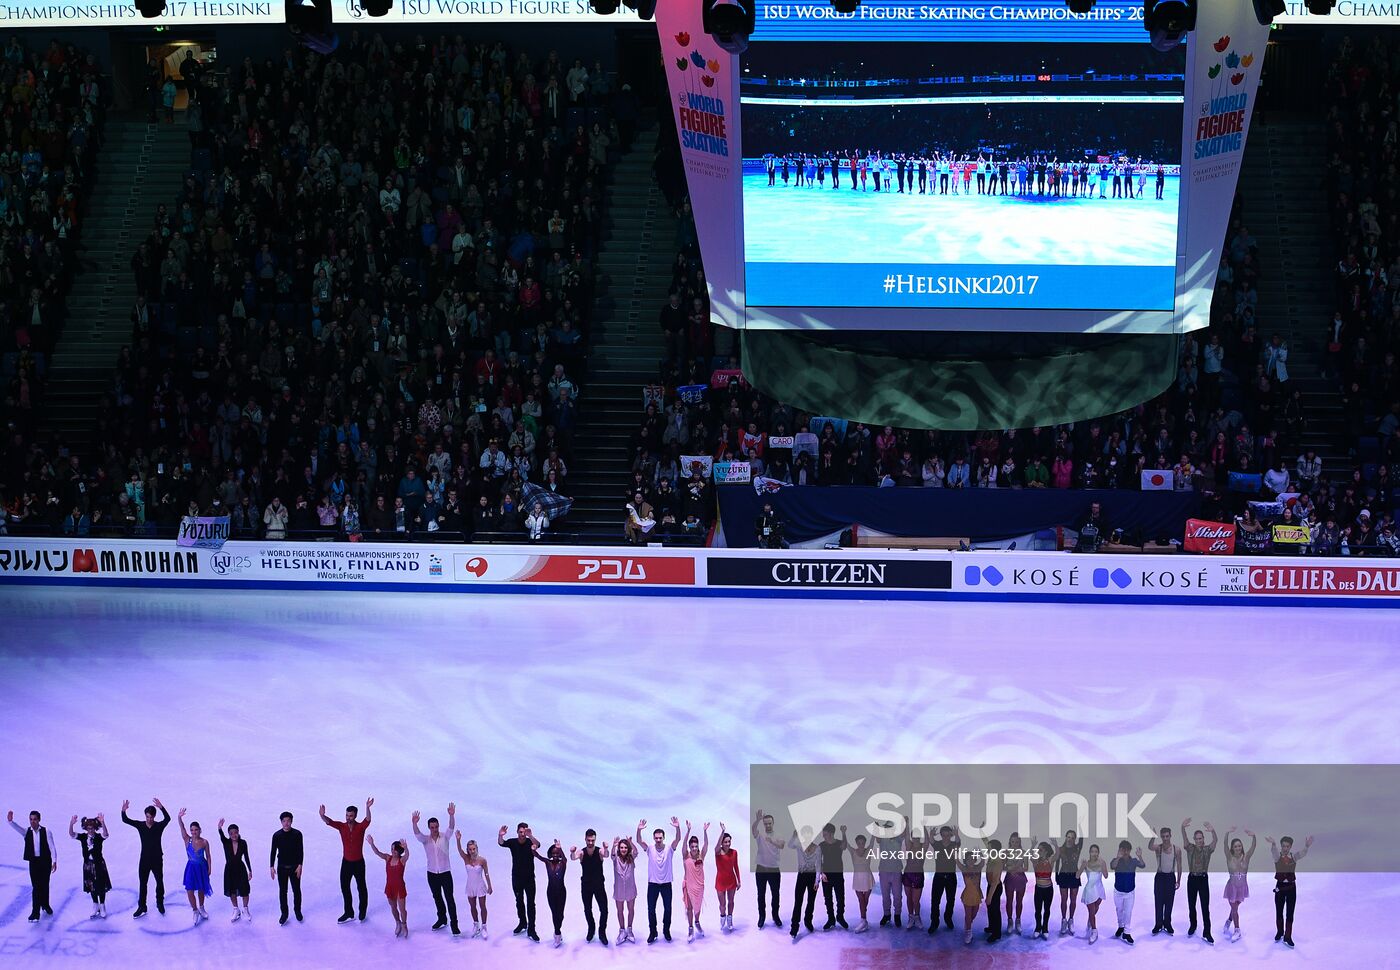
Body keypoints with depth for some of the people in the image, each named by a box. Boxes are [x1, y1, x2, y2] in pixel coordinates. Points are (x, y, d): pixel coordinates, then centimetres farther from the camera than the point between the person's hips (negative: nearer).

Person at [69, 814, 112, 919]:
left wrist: (103, 823, -53)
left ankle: (102, 908, 17)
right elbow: (71, 834, -16)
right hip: (88, 864, 4)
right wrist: (71, 824, -37)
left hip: (99, 864, -4)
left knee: (101, 886, 4)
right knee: (91, 886, 15)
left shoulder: (99, 837, -13)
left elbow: (106, 835, -35)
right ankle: (95, 907, 29)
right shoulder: (83, 837, -4)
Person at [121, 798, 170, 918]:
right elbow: (125, 820, -10)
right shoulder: (140, 825, -3)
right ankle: (141, 907, 10)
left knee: (160, 882, 10)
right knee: (142, 884, 5)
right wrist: (123, 811, -31)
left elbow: (167, 818, -28)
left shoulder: (159, 826, -9)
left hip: (157, 859, -1)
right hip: (144, 859, 1)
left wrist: (161, 808, -45)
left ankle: (160, 904, 27)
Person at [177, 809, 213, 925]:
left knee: (201, 889, 16)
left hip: (202, 867, 0)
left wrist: (209, 868, 2)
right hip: (191, 867, 0)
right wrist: (179, 818, -41)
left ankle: (201, 908, 38)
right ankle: (195, 912, 8)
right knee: (190, 890, -7)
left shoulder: (204, 842, -10)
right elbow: (182, 828, -25)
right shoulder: (187, 840, -11)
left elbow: (208, 855, 0)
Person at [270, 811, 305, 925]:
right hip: (282, 867, 1)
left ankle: (297, 911, 25)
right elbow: (273, 852, 0)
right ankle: (284, 913, 16)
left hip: (294, 867, -1)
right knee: (282, 891, 6)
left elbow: (301, 851, -5)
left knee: (296, 890, 8)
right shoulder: (277, 835, -4)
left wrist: (300, 865, -11)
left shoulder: (297, 834, -8)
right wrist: (271, 866, -5)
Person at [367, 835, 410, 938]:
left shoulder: (402, 860, -17)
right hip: (389, 886, 4)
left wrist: (405, 848, -64)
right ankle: (398, 923, 44)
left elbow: (407, 854, -40)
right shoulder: (388, 858, -7)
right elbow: (377, 852, -21)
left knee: (402, 908, 6)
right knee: (393, 907, 20)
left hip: (400, 887, -4)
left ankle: (404, 926, 31)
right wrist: (371, 844, -42)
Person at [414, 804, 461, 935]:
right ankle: (442, 919, 34)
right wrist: (414, 823, -45)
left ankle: (454, 924, -4)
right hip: (432, 874, 3)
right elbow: (417, 833, -23)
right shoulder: (426, 839, -3)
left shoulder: (445, 837, -6)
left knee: (449, 898, -6)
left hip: (445, 873, -3)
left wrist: (451, 815, -44)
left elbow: (451, 827, -23)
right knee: (437, 898, 17)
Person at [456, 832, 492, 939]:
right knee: (473, 906, 17)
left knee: (482, 907, 8)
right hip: (470, 886, 3)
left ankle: (483, 927, 22)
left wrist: (489, 886, -1)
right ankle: (476, 925, 36)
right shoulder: (466, 859, -13)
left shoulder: (482, 860, -17)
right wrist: (458, 840, -48)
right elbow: (459, 850, -30)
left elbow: (486, 874, -7)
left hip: (480, 886, -3)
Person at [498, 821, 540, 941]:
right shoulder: (513, 842, -7)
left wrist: (530, 836, -57)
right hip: (516, 878, 3)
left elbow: (537, 844, -35)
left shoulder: (530, 842, -12)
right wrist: (500, 835, -51)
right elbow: (501, 843, -25)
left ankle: (531, 929, -3)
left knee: (530, 903, -4)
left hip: (529, 878, -3)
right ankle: (522, 923, 34)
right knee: (519, 901, 17)